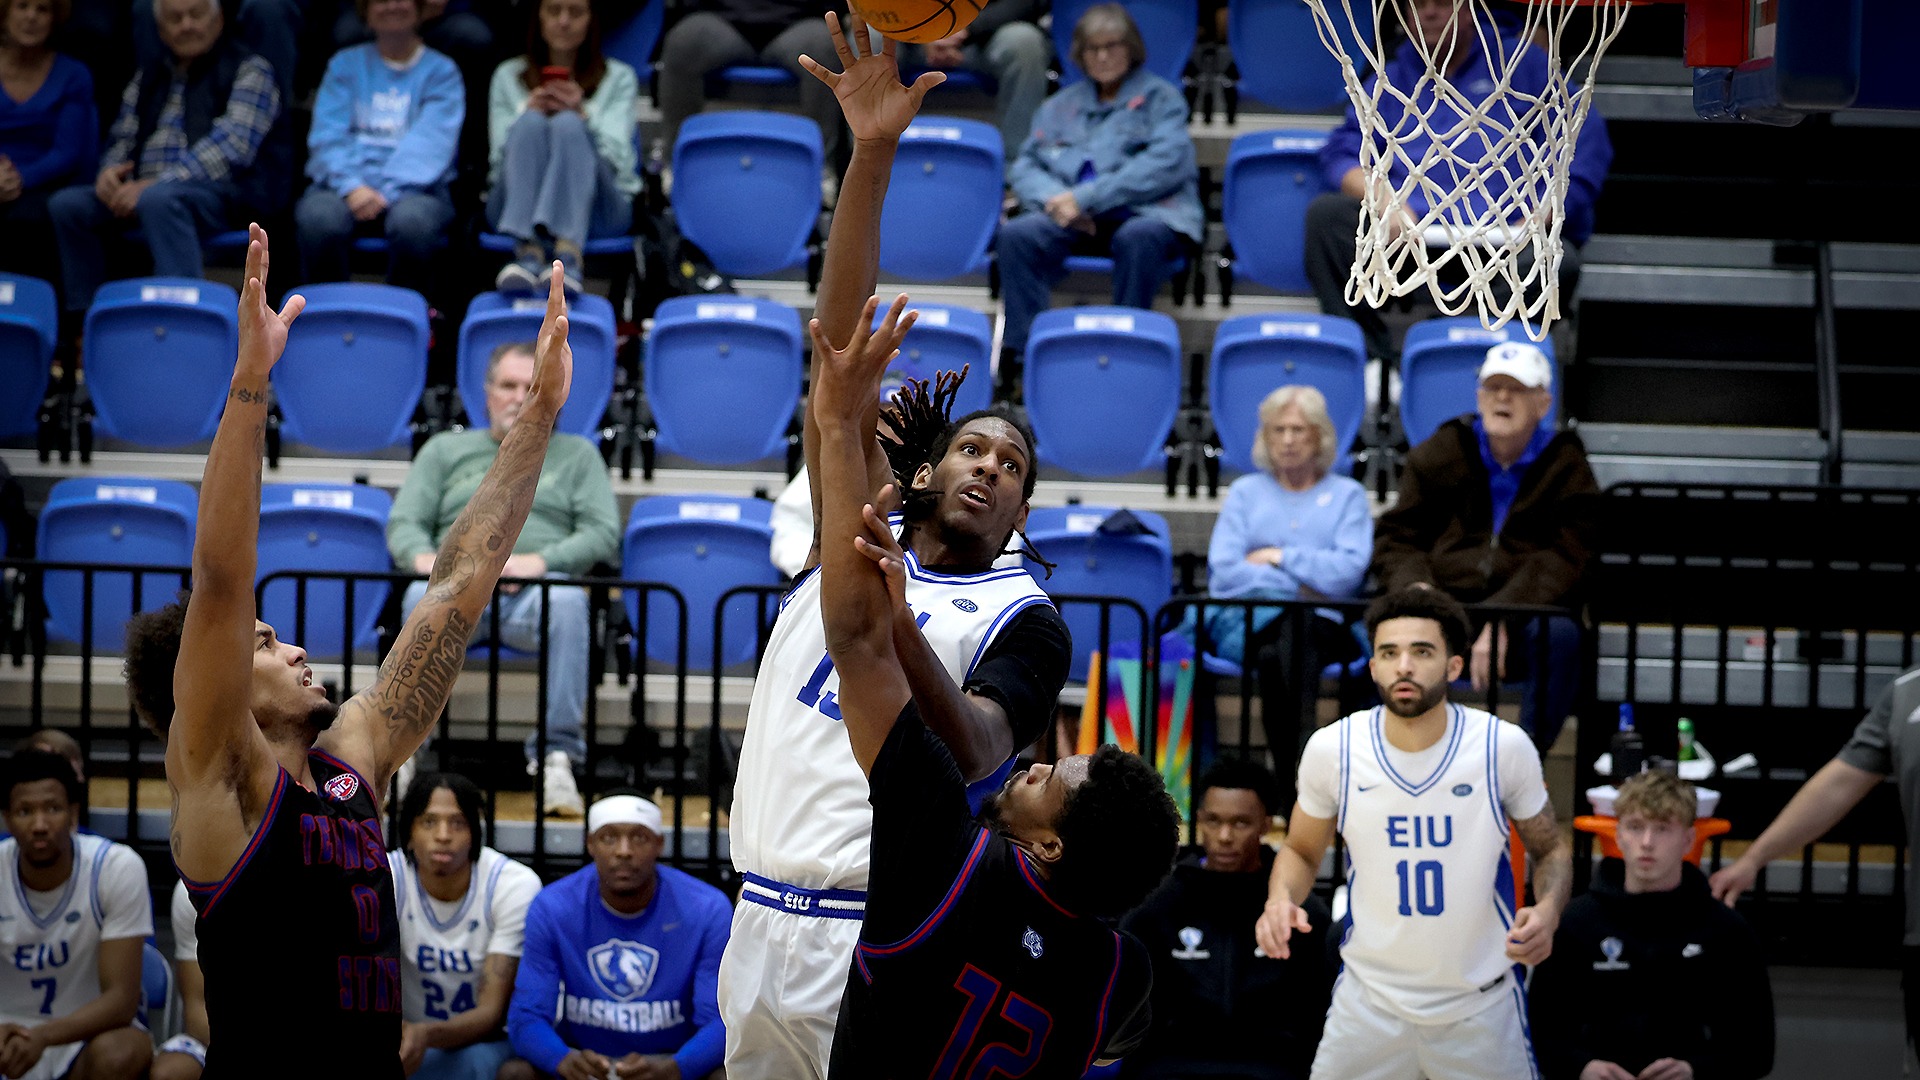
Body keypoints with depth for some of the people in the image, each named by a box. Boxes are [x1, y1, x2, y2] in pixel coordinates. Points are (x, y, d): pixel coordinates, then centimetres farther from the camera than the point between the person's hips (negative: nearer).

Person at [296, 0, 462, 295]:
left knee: (411, 219, -37)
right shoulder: (345, 64, 20)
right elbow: (327, 136, 6)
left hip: (413, 187, -1)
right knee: (318, 217, -34)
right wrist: (350, 187, -14)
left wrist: (387, 191, -17)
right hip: (347, 183, 1)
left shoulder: (441, 71, 14)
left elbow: (429, 143, -2)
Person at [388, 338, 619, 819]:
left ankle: (556, 754, -39)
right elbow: (403, 522, 16)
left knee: (567, 602, -39)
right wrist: (422, 555, -10)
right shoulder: (445, 450, 27)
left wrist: (542, 560, -10)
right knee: (423, 598, -38)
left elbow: (603, 534, 10)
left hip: (535, 594, 0)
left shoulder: (576, 455, 24)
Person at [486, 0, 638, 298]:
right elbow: (499, 158, 10)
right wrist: (528, 114, -8)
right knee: (530, 123, -28)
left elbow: (615, 159, 4)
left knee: (567, 124, -29)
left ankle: (569, 254, -56)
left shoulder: (619, 78, 20)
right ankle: (528, 250, -53)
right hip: (515, 208, 1)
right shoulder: (508, 75, 23)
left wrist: (582, 116, -13)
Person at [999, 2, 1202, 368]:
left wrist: (1085, 198, -12)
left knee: (1139, 236, -40)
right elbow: (1025, 167, 19)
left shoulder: (1160, 98, 12)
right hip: (1073, 223, 3)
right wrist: (1055, 200, -6)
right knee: (1017, 234, -28)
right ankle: (1024, 353, -32)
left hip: (1144, 213, -3)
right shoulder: (1060, 106, 27)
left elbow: (1164, 164, -5)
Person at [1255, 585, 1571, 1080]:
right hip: (1370, 998, 1)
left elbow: (1550, 850, 3)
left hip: (1482, 1003, -1)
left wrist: (1547, 911, -18)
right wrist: (1281, 900, -14)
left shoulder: (1504, 747, -11)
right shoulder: (1331, 749, -9)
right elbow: (1301, 851, 8)